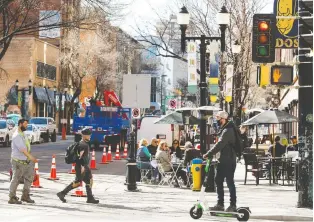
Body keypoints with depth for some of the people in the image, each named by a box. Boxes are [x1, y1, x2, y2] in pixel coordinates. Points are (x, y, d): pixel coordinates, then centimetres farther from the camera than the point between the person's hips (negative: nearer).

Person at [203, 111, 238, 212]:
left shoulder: (227, 131, -17)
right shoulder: (223, 130, 15)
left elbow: (220, 145, -25)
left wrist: (208, 154, -26)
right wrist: (211, 154, 12)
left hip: (228, 161, -10)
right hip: (222, 160, 10)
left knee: (230, 182, -4)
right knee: (218, 181, 10)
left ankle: (233, 205, 3)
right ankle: (220, 204, 15)